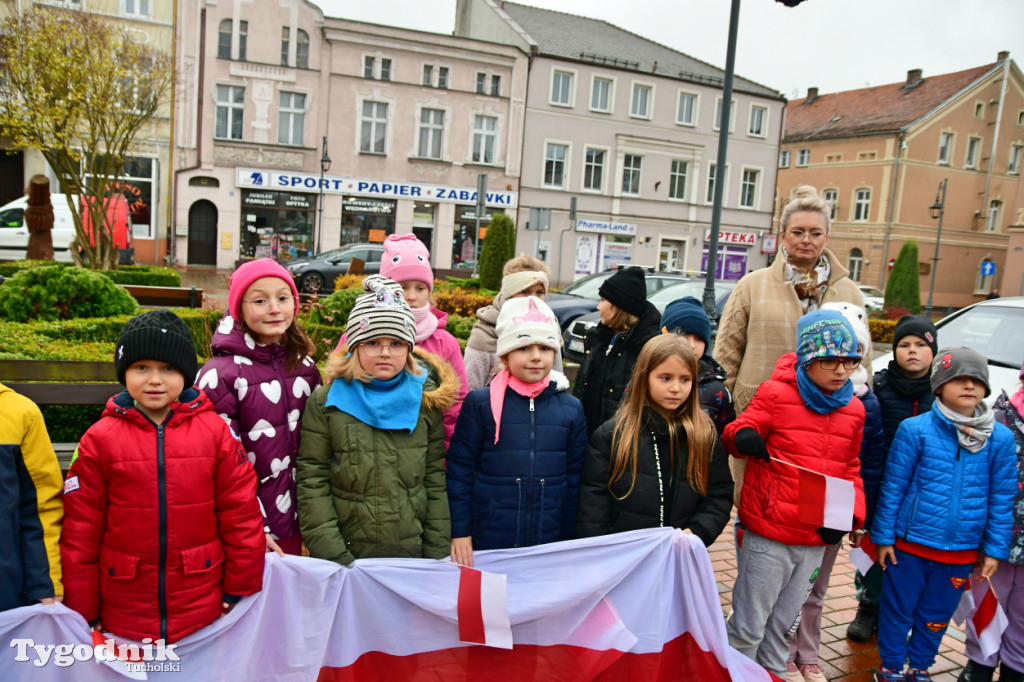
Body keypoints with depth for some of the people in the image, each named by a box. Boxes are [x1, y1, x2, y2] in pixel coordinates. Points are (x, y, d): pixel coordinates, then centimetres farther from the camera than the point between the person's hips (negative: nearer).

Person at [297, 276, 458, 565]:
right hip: (347, 555, -1)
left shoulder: (426, 402, 2)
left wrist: (438, 554, 1)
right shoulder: (326, 402, -4)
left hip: (412, 554, 2)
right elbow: (312, 485, -5)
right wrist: (333, 557, -11)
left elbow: (435, 482, 4)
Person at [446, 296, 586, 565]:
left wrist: (570, 538, 8)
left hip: (550, 547, 2)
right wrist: (459, 531, -6)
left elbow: (575, 478, 8)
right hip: (487, 541, -2)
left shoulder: (571, 409, 2)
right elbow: (459, 470, -2)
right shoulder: (480, 404, -5)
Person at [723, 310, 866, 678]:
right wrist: (742, 436, -31)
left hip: (817, 540, 5)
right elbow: (739, 430, -7)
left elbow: (850, 469, 14)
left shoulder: (853, 410, 6)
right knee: (749, 625, 3)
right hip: (770, 534, -5)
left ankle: (772, 672, 39)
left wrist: (849, 513, -1)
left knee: (782, 623, 21)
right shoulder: (777, 394, -10)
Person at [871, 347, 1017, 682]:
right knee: (898, 610, 12)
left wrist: (994, 549, 3)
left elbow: (1002, 498, 3)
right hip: (910, 544, -2)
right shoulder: (915, 429, -12)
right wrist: (883, 536, -3)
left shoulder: (1001, 438, -5)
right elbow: (893, 487, -6)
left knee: (936, 616, 19)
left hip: (961, 552, 2)